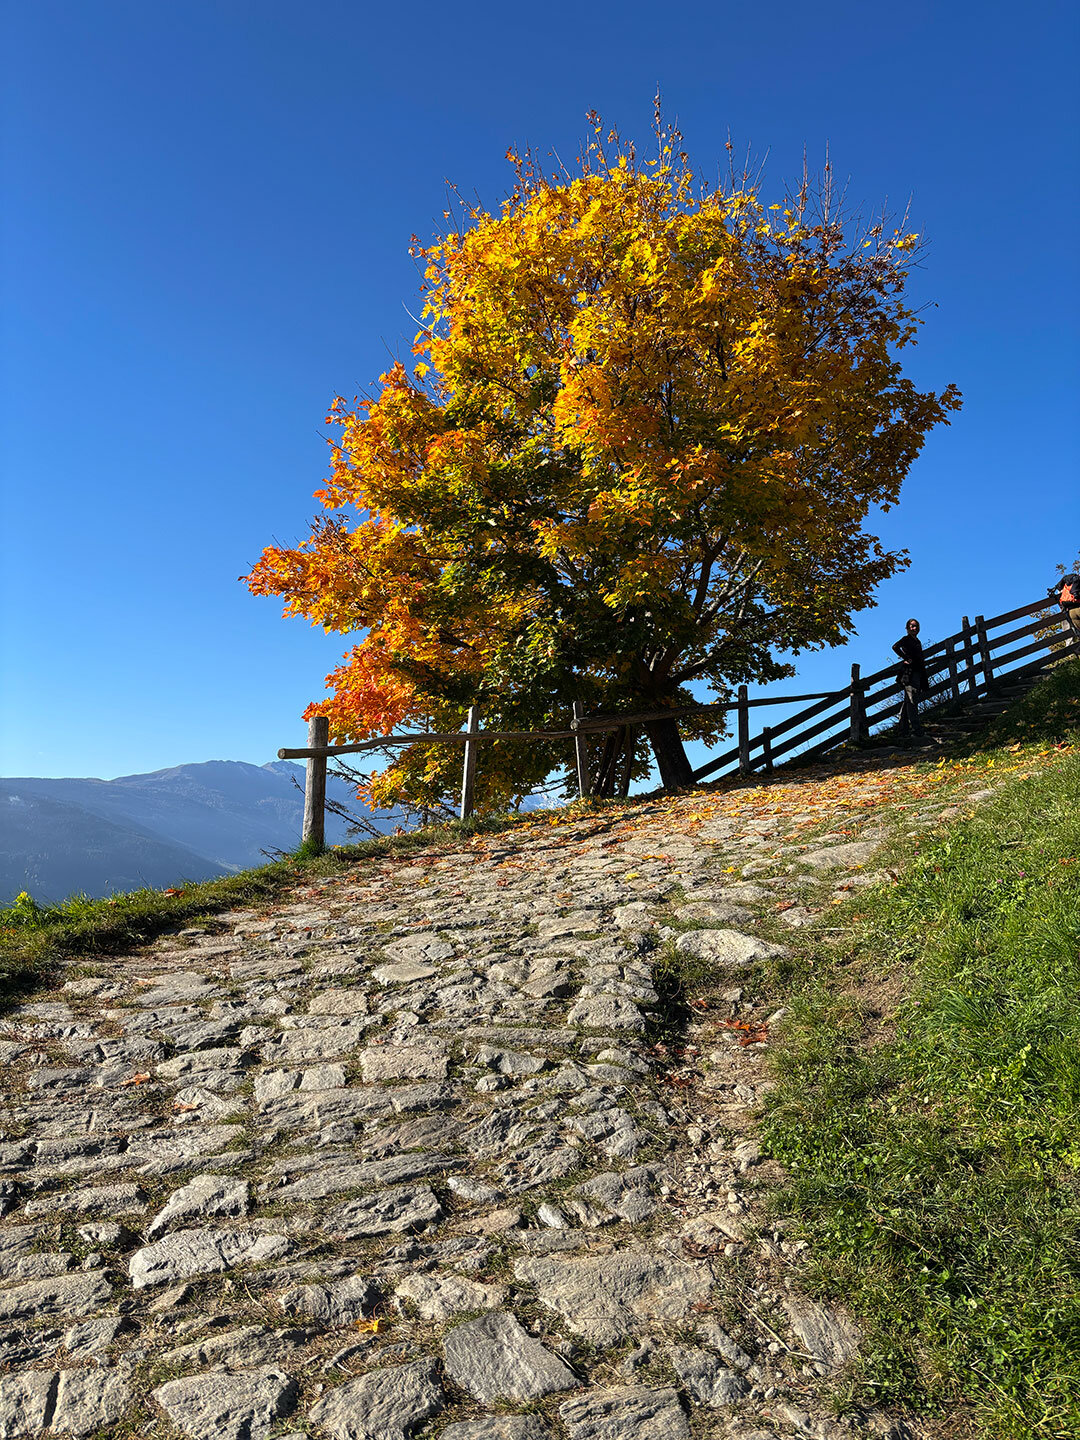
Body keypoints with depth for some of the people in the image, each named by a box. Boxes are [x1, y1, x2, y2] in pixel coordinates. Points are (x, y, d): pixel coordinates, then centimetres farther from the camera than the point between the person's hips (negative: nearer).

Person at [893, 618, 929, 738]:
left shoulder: (917, 641, 23)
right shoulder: (906, 639, -1)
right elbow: (895, 647, -21)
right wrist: (906, 659, -17)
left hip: (917, 672, 8)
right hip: (909, 672, -8)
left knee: (908, 701, 7)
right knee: (912, 700, -13)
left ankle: (904, 729, 8)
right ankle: (915, 728, -17)